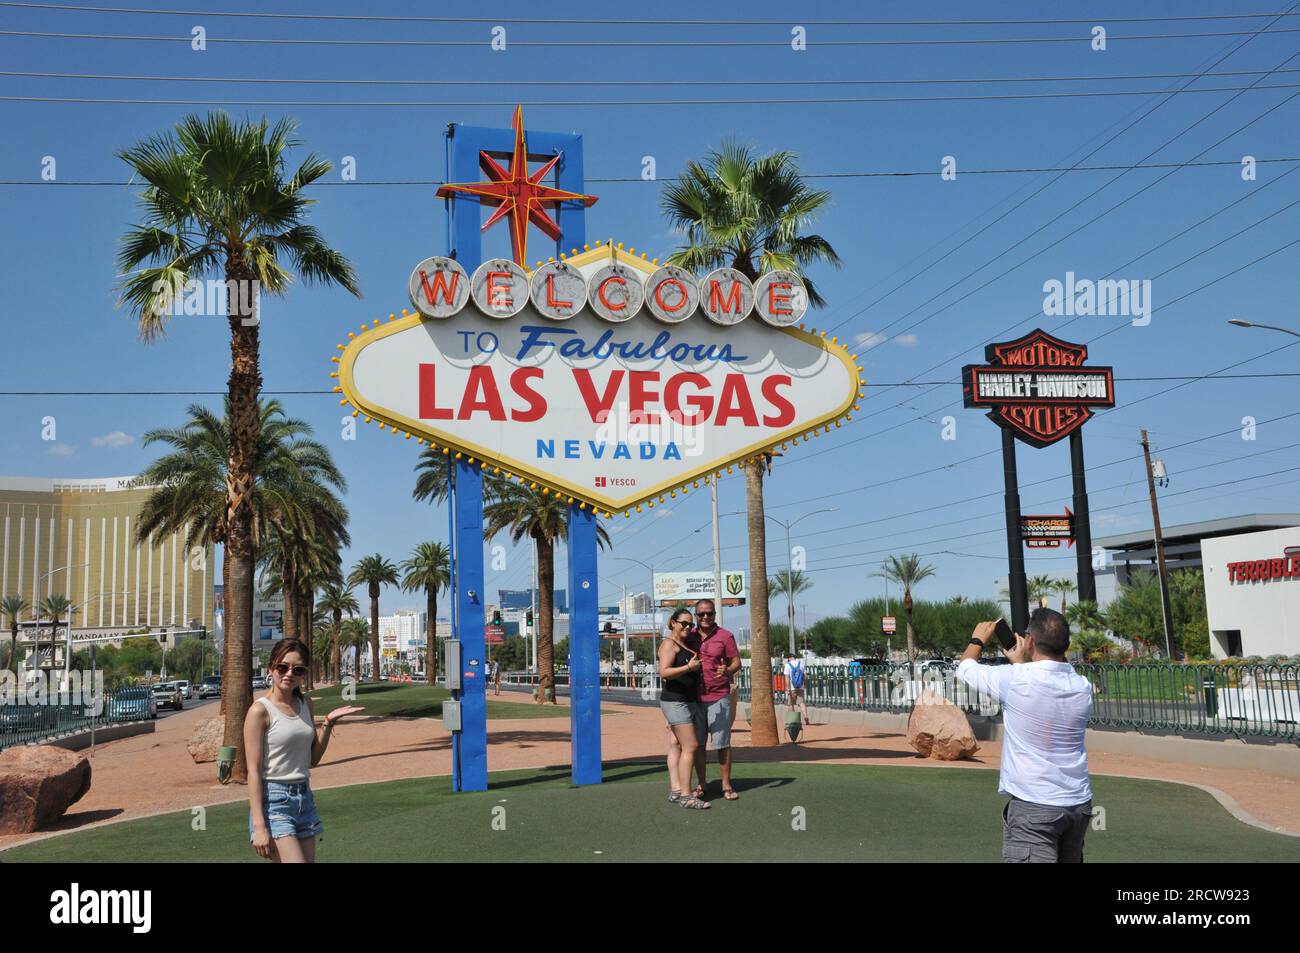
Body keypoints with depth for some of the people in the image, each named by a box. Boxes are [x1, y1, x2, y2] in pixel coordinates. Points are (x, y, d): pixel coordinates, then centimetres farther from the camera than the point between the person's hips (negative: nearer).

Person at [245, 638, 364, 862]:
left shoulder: (305, 704, 9)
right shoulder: (261, 710, -11)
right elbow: (254, 770, -13)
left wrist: (329, 723, 0)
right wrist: (259, 826, -18)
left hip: (304, 798, 7)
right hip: (274, 801, -7)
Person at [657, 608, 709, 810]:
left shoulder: (688, 642, 17)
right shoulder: (669, 644, -10)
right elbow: (664, 672, -23)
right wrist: (688, 667, -31)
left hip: (690, 701, 9)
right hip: (675, 701, -9)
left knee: (676, 746, 8)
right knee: (690, 746, -14)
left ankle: (675, 791, 8)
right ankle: (686, 796, -15)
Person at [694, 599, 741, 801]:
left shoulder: (725, 636, -1)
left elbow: (736, 662, 0)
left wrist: (727, 670, -21)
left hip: (719, 698, -3)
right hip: (694, 698, 3)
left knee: (723, 742, -2)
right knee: (697, 743, 6)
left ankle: (726, 785, 6)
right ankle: (701, 785, 15)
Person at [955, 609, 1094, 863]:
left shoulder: (1015, 680, -16)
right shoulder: (1083, 687, -2)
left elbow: (965, 667, 3)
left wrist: (978, 640, 22)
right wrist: (1022, 663, 29)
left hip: (1033, 807, -6)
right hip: (1079, 804, 6)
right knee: (1070, 859, 20)